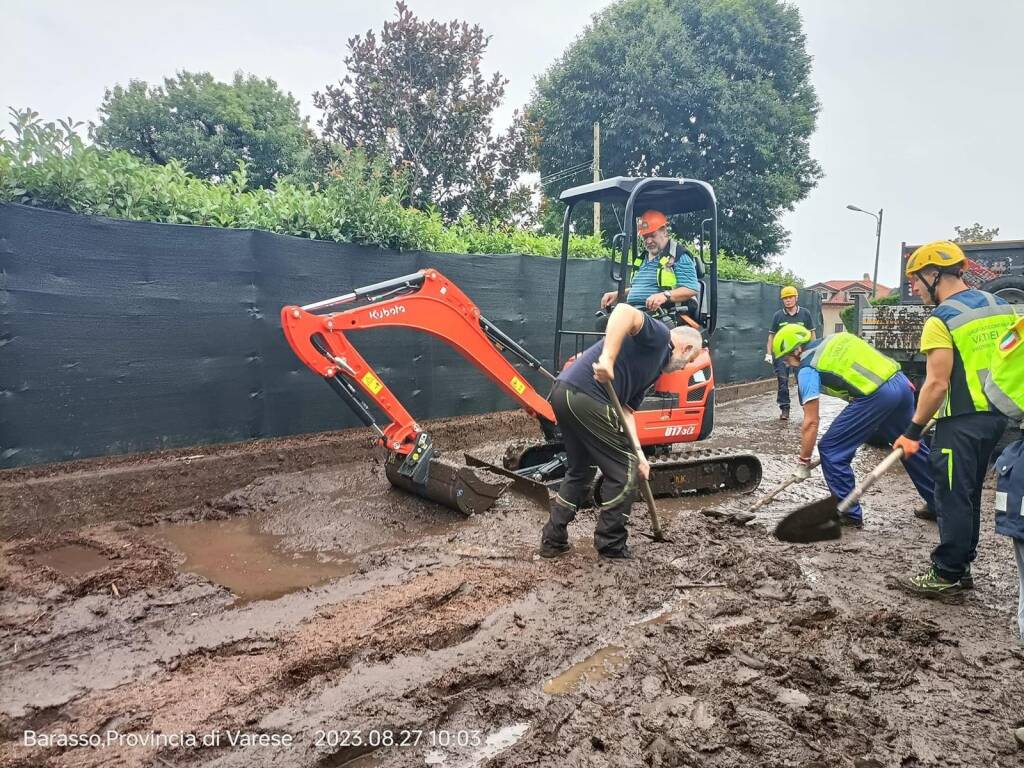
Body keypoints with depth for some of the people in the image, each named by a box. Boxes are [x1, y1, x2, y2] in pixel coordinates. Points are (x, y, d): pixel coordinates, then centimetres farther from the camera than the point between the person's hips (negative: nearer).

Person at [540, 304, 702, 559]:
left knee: (580, 470, 24)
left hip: (563, 393, 10)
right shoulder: (658, 335, 2)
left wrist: (638, 454, 12)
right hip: (585, 396, -10)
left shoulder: (653, 369, 28)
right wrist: (607, 358, -27)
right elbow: (625, 311, -18)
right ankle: (611, 544, 17)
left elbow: (626, 409, 21)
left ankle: (553, 540, 29)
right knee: (623, 471, 5)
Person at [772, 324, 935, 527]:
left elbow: (811, 422, -2)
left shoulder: (807, 368, 0)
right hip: (901, 382, 9)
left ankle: (849, 514, 11)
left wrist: (803, 462, 5)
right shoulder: (835, 339, 22)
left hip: (876, 396, -9)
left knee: (830, 449, 3)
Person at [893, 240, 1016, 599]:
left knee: (953, 499, 0)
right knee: (969, 496, 17)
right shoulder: (1001, 305, 8)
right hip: (997, 416, 8)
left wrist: (913, 431, -13)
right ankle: (960, 566, 27)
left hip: (962, 422, -8)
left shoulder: (941, 320, -16)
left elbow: (937, 384, -19)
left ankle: (946, 575, 9)